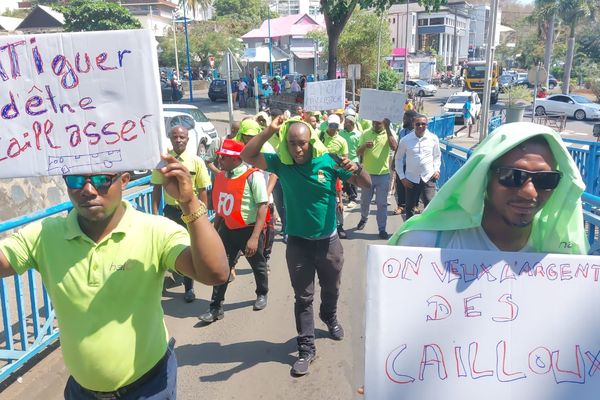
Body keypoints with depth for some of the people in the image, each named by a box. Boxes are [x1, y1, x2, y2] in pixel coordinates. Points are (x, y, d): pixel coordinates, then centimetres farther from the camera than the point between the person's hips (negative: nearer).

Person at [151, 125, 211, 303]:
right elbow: (157, 189, 2)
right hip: (170, 210, 1)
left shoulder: (196, 161, -7)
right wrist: (155, 213, -4)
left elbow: (202, 191, -4)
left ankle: (189, 287, 24)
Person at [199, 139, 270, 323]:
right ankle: (216, 307, 15)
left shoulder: (253, 176, -18)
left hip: (249, 230, -5)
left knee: (258, 266, 16)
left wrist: (254, 237, -25)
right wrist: (214, 230, 17)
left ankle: (262, 294, 42)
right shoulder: (221, 176, 3)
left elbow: (262, 206, -20)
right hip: (228, 229, 5)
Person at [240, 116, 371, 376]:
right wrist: (270, 130, -22)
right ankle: (306, 348, 18)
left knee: (331, 289, 23)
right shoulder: (281, 163, -9)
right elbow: (247, 156, -15)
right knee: (303, 297, 7)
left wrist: (356, 168, -33)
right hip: (297, 242, 0)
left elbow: (366, 185, -11)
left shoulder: (328, 161, -13)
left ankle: (330, 318, 53)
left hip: (327, 240, 1)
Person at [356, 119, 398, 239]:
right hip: (367, 174, 2)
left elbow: (394, 147, -23)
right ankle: (363, 219, 43)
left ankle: (382, 229, 12)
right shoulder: (365, 134, -1)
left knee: (382, 203, 4)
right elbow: (358, 153, -4)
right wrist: (364, 146, -27)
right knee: (364, 201, 17)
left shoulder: (388, 134, -4)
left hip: (383, 175, -2)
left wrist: (387, 128, -25)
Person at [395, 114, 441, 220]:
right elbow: (398, 159, 4)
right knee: (410, 207, 11)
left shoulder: (433, 138, -1)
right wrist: (402, 177, -1)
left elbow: (437, 156, 14)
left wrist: (437, 169, 0)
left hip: (428, 178, 0)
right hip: (411, 179, 0)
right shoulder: (405, 140, -5)